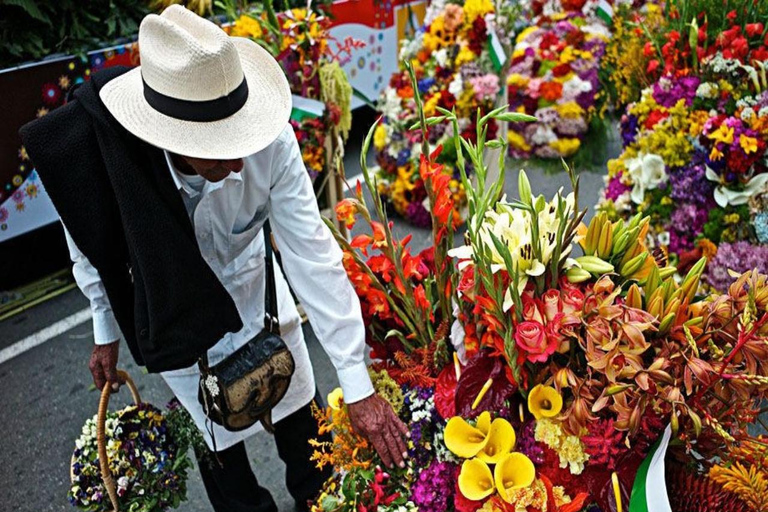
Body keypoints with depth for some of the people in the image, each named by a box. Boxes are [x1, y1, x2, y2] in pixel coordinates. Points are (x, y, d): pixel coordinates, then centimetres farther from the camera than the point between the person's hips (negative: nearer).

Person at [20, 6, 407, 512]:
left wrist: (359, 385, -28)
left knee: (298, 406, 20)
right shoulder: (98, 149, -34)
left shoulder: (271, 141, -35)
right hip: (174, 314, -1)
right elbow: (92, 242, -11)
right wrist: (107, 331, 3)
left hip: (252, 283, 1)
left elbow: (312, 256, -30)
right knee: (218, 437, 16)